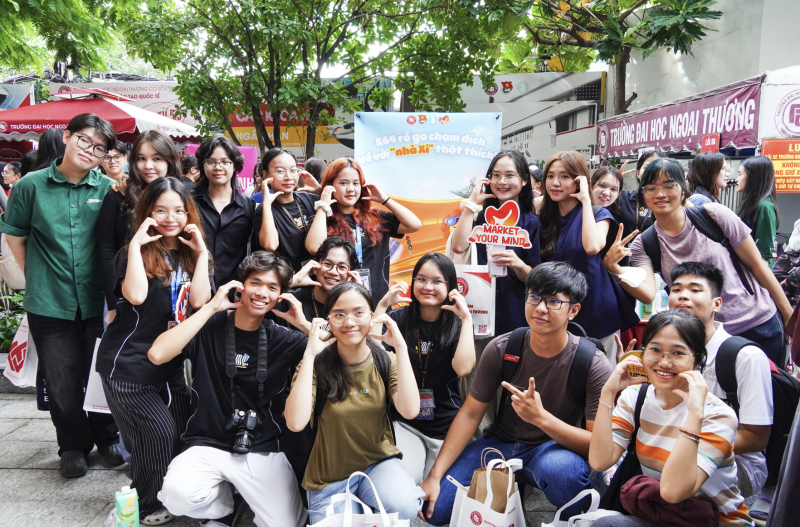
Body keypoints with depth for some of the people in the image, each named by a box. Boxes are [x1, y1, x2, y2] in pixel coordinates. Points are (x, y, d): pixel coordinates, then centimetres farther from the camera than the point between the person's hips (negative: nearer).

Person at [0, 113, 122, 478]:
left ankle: (108, 437, 33)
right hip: (50, 303, 0)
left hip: (98, 301, 0)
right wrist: (36, 278, 7)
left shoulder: (108, 189, -2)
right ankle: (73, 445, 31)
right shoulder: (31, 185, -1)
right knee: (62, 381, 8)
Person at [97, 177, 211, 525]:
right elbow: (136, 295, -28)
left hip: (170, 362, 5)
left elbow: (199, 300, -10)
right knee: (158, 431, -9)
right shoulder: (136, 254, -8)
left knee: (180, 431, 3)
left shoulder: (190, 254, 6)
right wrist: (137, 244, -24)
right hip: (129, 363, -5)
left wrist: (202, 252, -12)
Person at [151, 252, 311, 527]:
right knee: (178, 495, -29)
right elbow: (157, 354, -20)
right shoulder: (210, 326, -4)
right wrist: (211, 307, -18)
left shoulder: (285, 339, 1)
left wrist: (305, 325, -15)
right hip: (207, 445, -1)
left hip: (263, 451, 1)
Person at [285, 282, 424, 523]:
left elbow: (410, 411, -22)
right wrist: (309, 354, -28)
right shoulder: (317, 364, -12)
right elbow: (295, 423, -28)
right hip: (329, 477, 0)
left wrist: (400, 347, -24)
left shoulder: (385, 361, -5)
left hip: (379, 462, 0)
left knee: (403, 507, -26)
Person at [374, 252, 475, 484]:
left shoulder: (457, 324, -2)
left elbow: (463, 368, -23)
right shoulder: (400, 318, 0)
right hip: (405, 423, 0)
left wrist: (467, 319, -20)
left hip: (446, 428, 0)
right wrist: (382, 306, -16)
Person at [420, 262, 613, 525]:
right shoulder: (501, 349, -11)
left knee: (560, 468, -40)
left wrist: (541, 417, -36)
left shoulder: (594, 365, -18)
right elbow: (470, 414, -5)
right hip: (502, 443, 3)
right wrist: (435, 476, -11)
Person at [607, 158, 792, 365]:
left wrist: (790, 318, 1)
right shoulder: (643, 245, -6)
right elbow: (647, 294, -21)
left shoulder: (714, 215, -10)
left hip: (761, 326, 0)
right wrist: (613, 267, -39)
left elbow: (757, 265, -3)